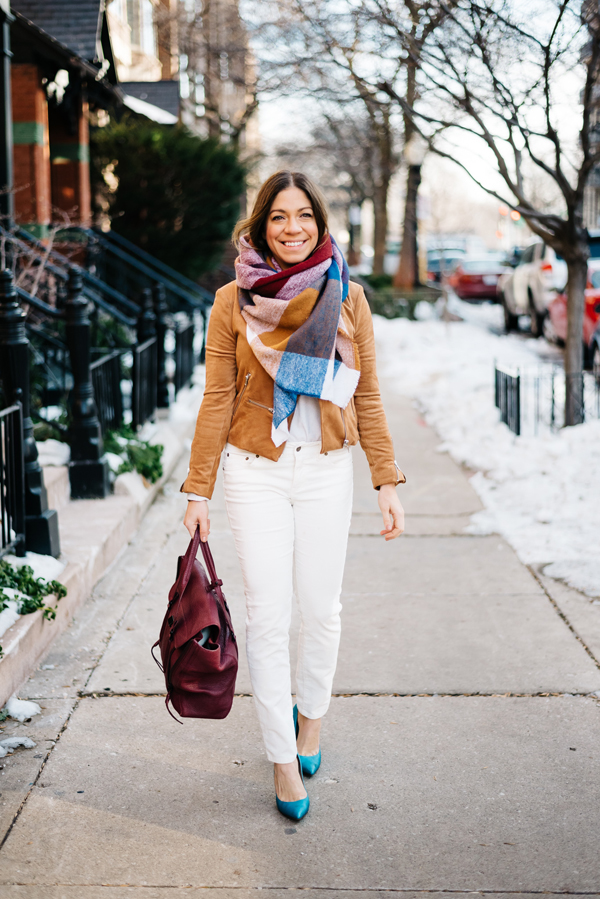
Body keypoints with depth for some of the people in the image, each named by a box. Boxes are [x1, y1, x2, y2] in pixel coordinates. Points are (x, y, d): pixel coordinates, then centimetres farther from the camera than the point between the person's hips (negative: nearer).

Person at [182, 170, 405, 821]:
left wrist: (386, 482, 1)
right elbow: (217, 401, 0)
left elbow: (366, 397, 4)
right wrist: (198, 491, -1)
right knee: (267, 615, -1)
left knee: (321, 608, 9)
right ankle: (283, 757, 13)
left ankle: (310, 716, 36)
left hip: (326, 468, 1)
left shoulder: (346, 298, 1)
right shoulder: (234, 301, -2)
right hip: (254, 471, -1)